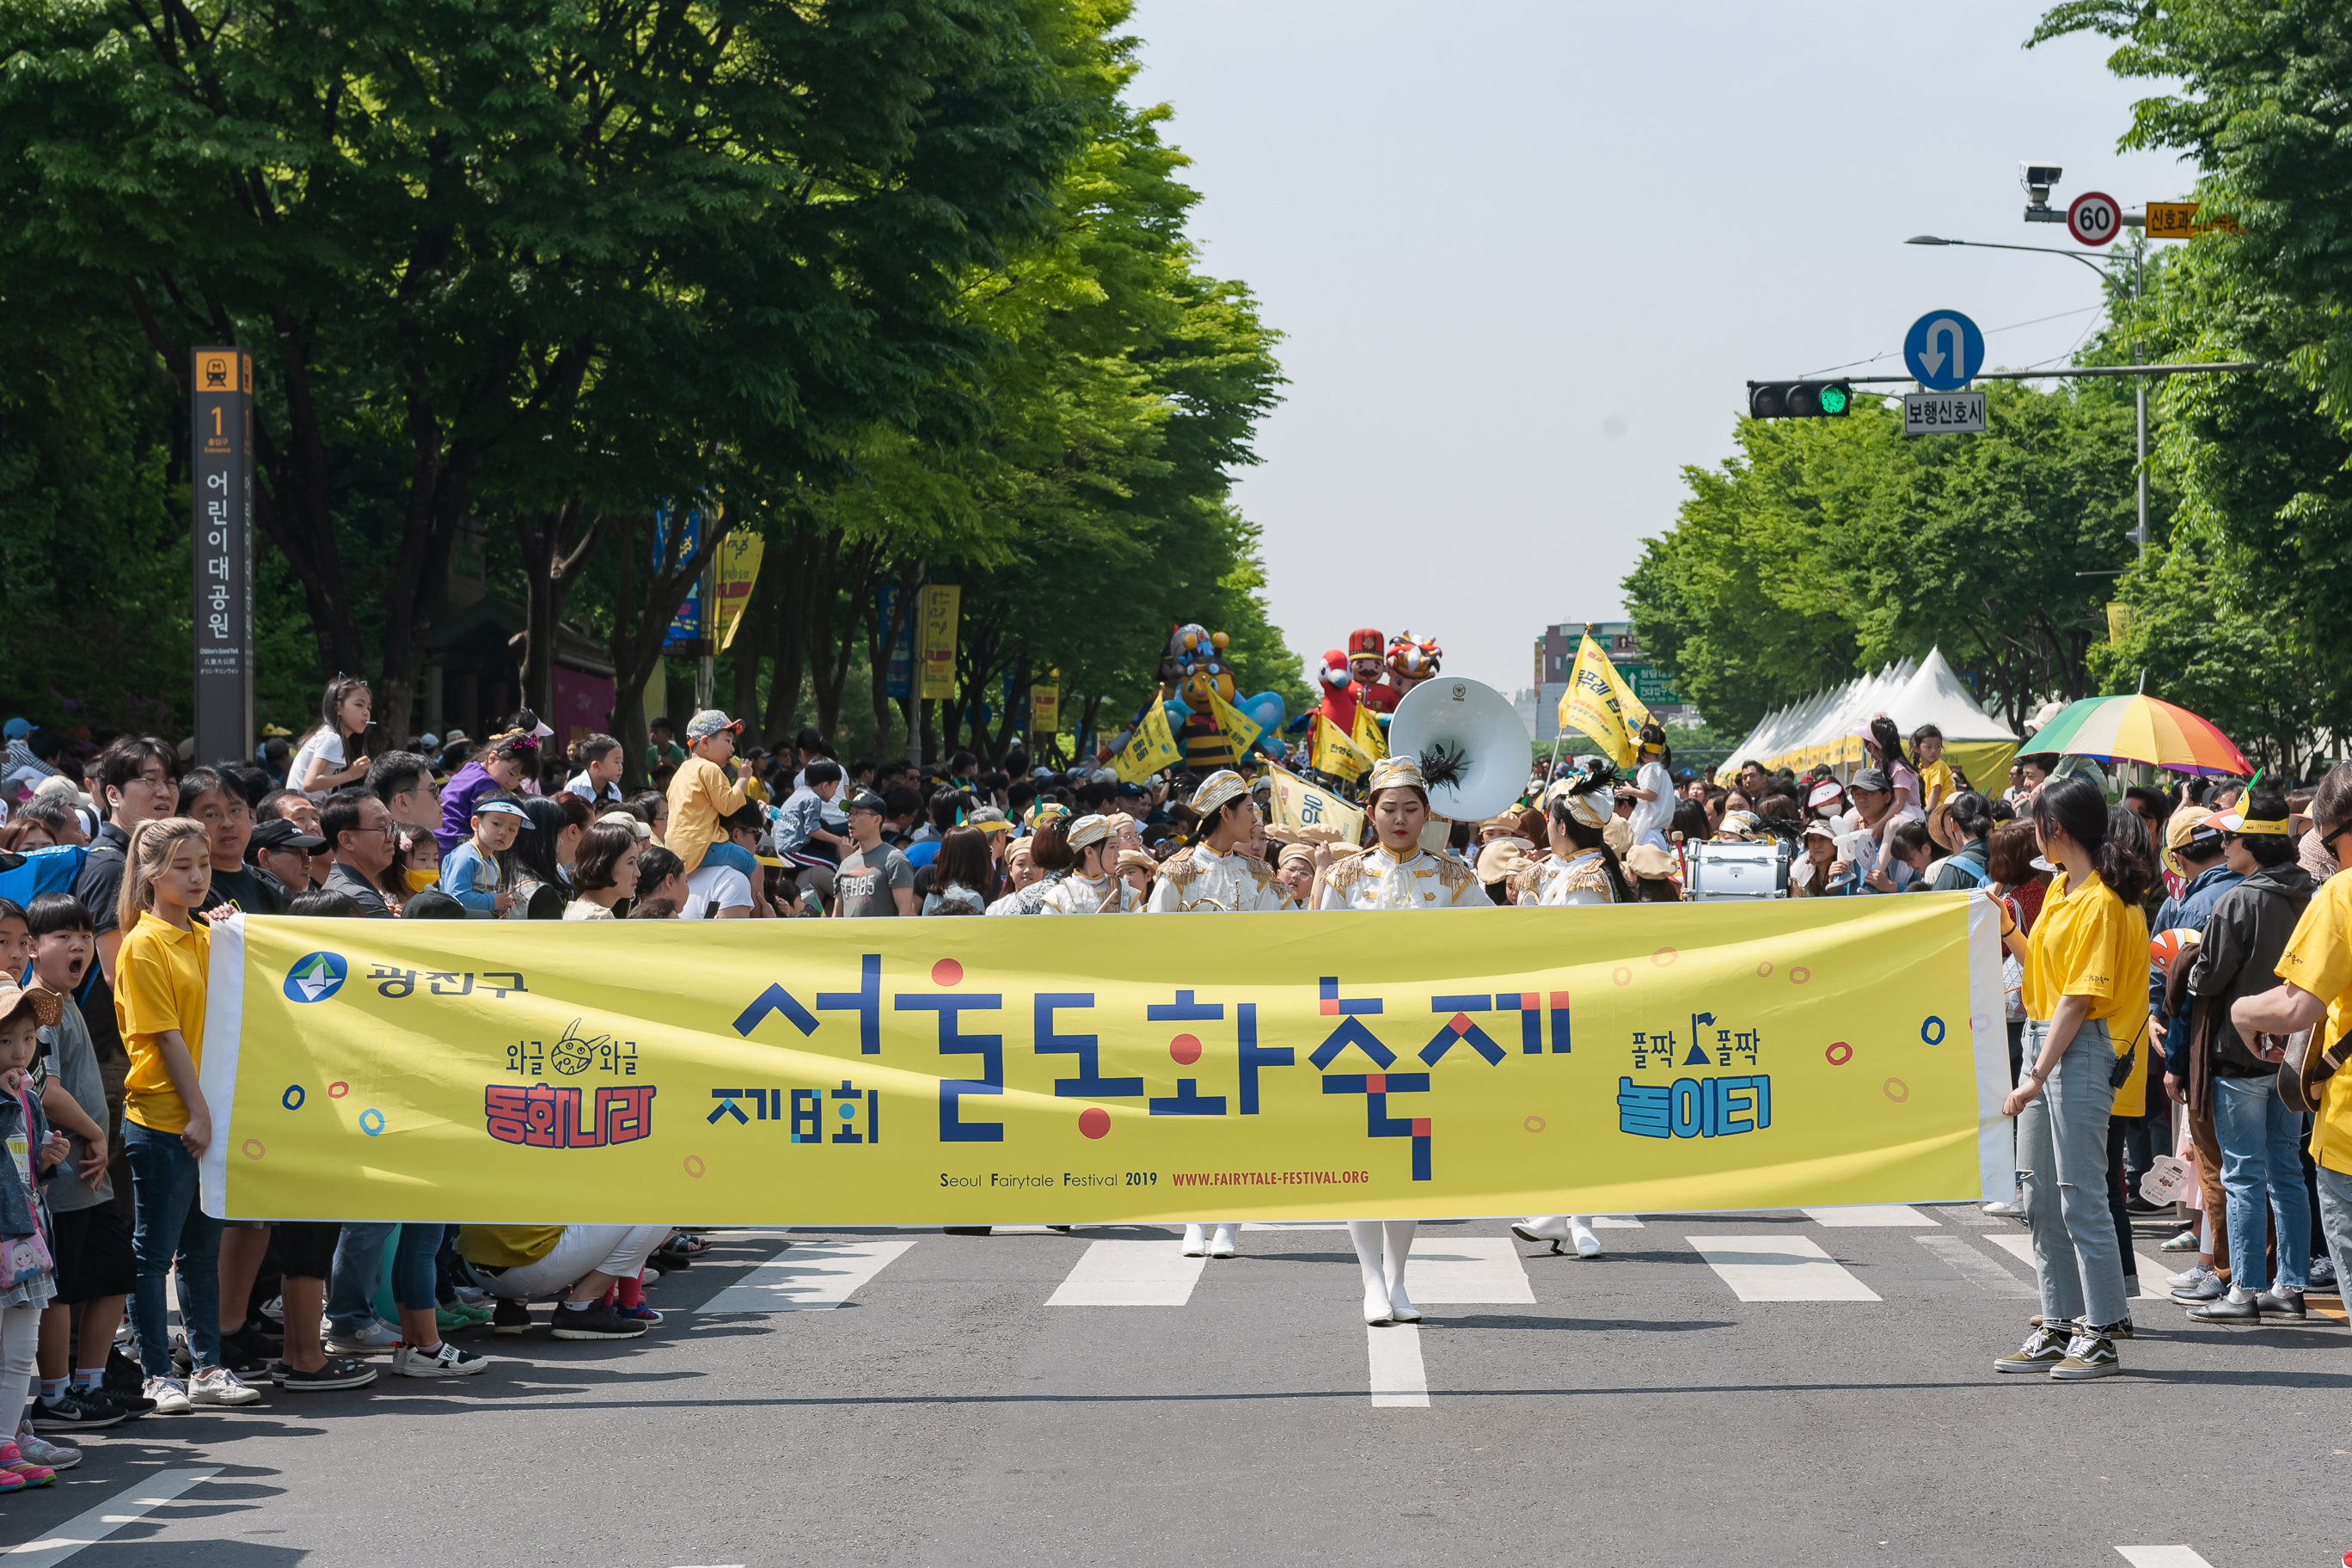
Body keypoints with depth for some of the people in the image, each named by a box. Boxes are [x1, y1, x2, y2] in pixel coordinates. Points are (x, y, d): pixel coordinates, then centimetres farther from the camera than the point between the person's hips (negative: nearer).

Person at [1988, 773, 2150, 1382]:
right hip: (2043, 1037, 10)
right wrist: (2008, 930, 9)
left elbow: (2078, 997, -18)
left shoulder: (2102, 903, -14)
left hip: (2081, 1051, -10)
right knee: (2042, 1199, 12)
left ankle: (2101, 1337, -4)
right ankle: (2060, 1326, 18)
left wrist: (2036, 1077, -20)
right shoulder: (2059, 889, 14)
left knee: (2080, 1198, -8)